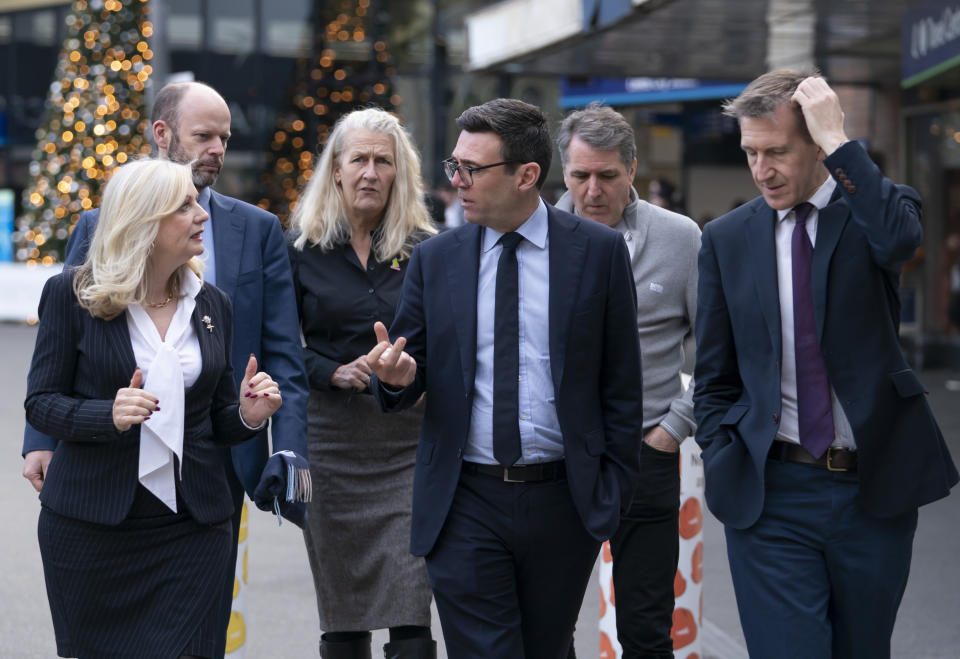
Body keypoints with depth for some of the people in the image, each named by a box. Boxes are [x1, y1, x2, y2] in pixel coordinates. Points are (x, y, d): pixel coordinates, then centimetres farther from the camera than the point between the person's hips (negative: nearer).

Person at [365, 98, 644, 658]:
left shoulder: (599, 251, -1)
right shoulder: (434, 260, 5)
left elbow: (621, 385, 2)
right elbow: (408, 383, 9)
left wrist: (613, 494, 0)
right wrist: (396, 376, -15)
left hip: (563, 504, 0)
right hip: (465, 506, 1)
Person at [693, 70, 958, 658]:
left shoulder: (873, 209, -1)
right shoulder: (727, 238, 5)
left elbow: (899, 239, -28)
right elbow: (714, 379, 9)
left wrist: (837, 139, -22)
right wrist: (723, 472, 0)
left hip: (875, 490, 0)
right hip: (771, 495, 1)